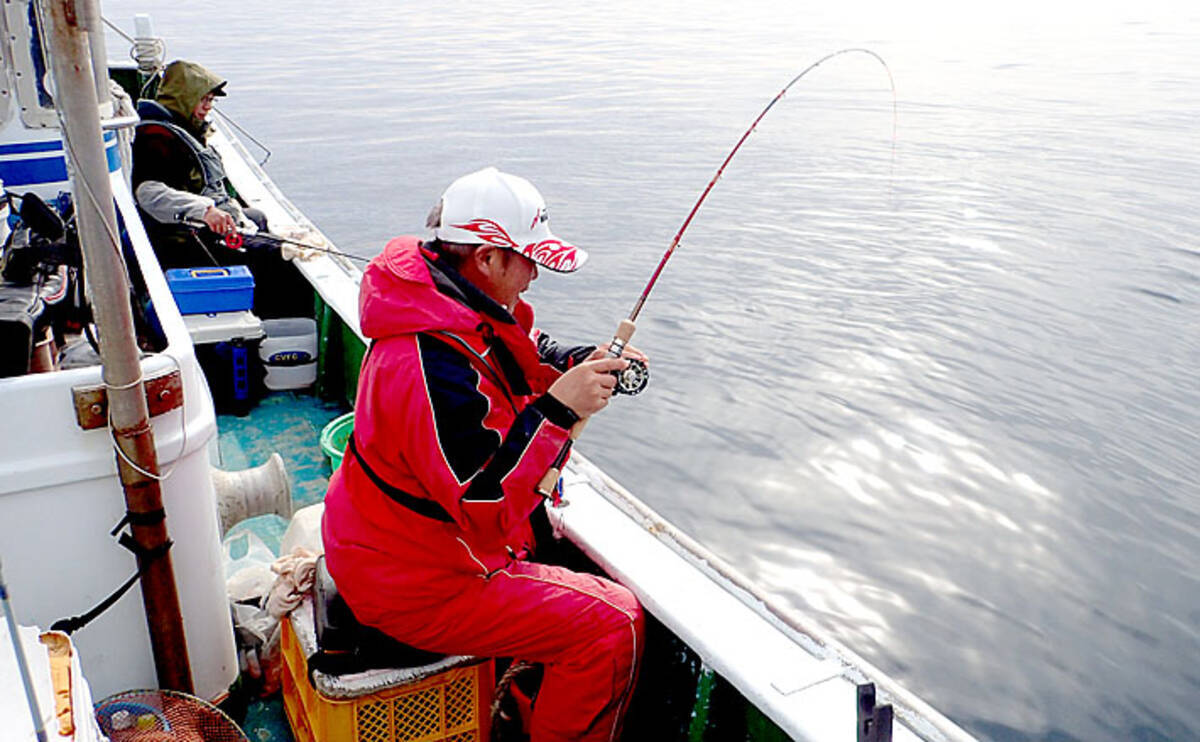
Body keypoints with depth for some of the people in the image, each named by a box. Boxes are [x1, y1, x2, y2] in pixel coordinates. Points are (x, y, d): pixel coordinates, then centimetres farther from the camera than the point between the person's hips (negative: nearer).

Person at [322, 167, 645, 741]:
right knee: (614, 624, -10)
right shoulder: (433, 368, -33)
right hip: (414, 587, -10)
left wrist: (583, 366, -5)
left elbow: (522, 357, 14)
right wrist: (558, 408, -32)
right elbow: (487, 507, -32)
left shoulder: (461, 305, -2)